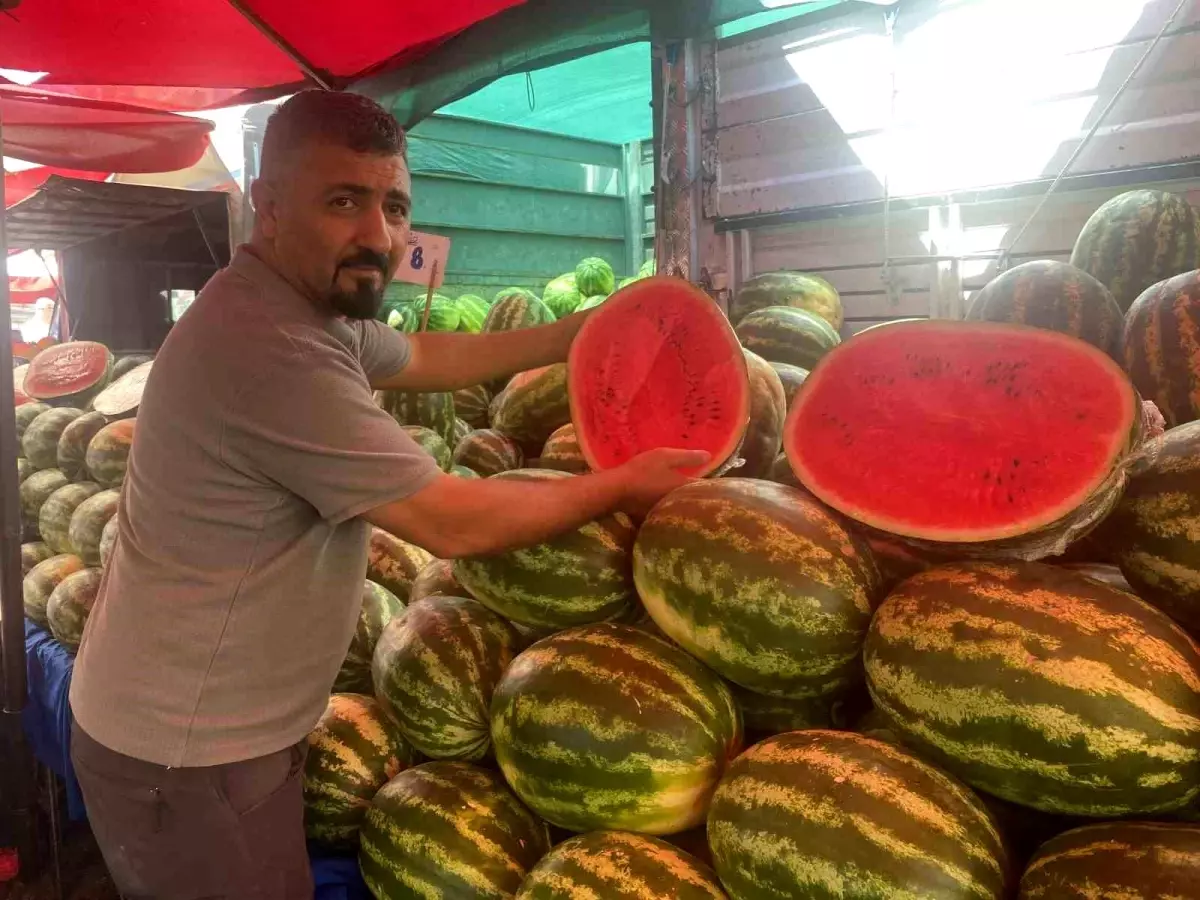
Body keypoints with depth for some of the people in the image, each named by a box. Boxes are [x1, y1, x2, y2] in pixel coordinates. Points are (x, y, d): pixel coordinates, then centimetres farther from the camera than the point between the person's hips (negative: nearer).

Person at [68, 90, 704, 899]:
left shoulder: (309, 303, 2)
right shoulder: (268, 346, -30)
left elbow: (424, 357, 18)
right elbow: (452, 524, -26)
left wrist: (582, 332, 14)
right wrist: (626, 486, -13)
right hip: (189, 755, -10)